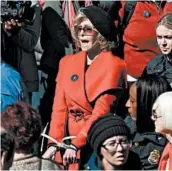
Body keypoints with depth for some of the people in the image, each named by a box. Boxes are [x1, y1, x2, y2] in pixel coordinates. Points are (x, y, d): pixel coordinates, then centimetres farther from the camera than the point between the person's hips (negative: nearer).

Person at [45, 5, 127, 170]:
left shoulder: (113, 65, -9)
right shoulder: (67, 62, 8)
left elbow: (102, 111, -16)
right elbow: (59, 108, 5)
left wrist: (76, 145, -22)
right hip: (70, 140, 5)